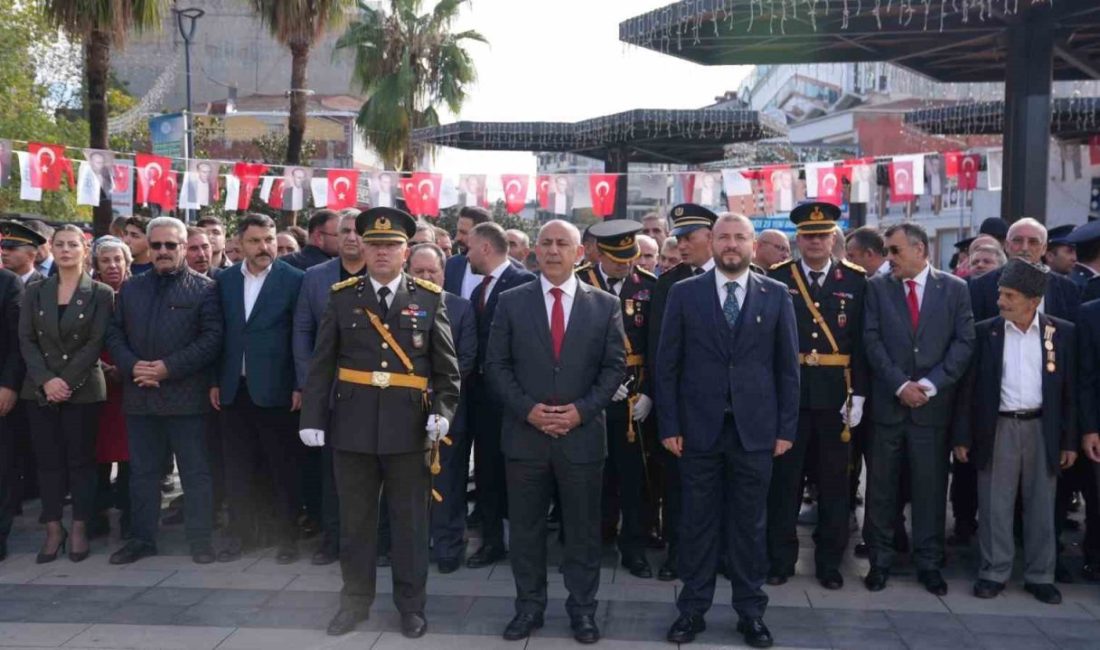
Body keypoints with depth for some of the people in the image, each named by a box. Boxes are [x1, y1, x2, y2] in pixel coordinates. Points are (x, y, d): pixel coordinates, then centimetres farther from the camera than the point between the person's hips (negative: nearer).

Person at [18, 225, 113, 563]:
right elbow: (26, 340, 2)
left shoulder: (101, 293, -1)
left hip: (83, 390, -3)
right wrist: (46, 380, -11)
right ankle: (53, 530, 15)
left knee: (81, 460, 3)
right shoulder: (35, 291, 8)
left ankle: (79, 530, 12)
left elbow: (95, 344, -6)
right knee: (48, 461, 6)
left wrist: (67, 382, -14)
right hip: (40, 390, 3)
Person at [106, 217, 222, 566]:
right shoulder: (131, 288, 14)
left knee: (195, 471, 2)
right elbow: (114, 334, 11)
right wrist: (132, 366, -8)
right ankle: (142, 538, 23)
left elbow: (212, 338, -10)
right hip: (139, 394, 5)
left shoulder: (203, 288, -1)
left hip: (185, 395, -4)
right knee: (142, 471, 12)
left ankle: (200, 539, 11)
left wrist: (168, 367, -16)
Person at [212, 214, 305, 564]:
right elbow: (219, 333, 11)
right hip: (234, 388, 4)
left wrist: (299, 385, -9)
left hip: (275, 388, -4)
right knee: (237, 467, 11)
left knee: (282, 467, 5)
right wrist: (215, 381, 7)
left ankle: (287, 536, 17)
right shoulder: (225, 280, 8)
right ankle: (240, 533, 23)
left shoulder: (293, 279, -5)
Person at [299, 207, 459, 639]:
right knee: (355, 520, 12)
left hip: (409, 429, -1)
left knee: (410, 521, 8)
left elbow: (447, 367, 2)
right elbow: (321, 365, 4)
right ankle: (355, 600, 29)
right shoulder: (341, 297, 4)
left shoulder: (430, 299, 2)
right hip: (353, 426, 1)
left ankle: (411, 605, 23)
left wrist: (442, 412, -11)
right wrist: (312, 418, -3)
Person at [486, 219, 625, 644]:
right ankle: (529, 606, 24)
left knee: (583, 529, 8)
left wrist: (582, 410, -11)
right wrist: (527, 409, -11)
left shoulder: (605, 305, 3)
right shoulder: (511, 302, 3)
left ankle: (582, 609, 22)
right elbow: (496, 365, 1)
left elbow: (615, 367, 1)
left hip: (583, 434, 0)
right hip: (525, 433, 1)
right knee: (526, 527, 9)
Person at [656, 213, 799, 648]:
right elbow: (668, 364, 1)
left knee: (750, 524, 9)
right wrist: (669, 425, -4)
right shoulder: (684, 293, 2)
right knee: (698, 522, 8)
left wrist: (786, 428, 0)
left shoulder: (776, 295, 4)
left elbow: (787, 366, 5)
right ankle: (693, 609, 20)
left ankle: (750, 612, 22)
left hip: (755, 429, 1)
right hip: (699, 428, 0)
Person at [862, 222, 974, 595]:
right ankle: (880, 560, 17)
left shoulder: (954, 288, 4)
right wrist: (900, 384, -11)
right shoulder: (877, 287, 4)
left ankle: (929, 563, 18)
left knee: (930, 486, 6)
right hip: (887, 401, 0)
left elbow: (964, 342, 0)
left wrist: (931, 383, -11)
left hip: (933, 403, 0)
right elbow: (871, 340, -2)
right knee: (881, 485, 6)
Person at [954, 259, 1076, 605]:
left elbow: (1070, 389, 4)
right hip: (998, 429, 0)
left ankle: (1040, 576, 21)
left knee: (1041, 506, 9)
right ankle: (994, 572, 16)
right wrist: (962, 436, -3)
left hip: (1043, 429, 1)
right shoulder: (985, 331, -1)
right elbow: (969, 387, 0)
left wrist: (1070, 440, 1)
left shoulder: (1062, 332, 1)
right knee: (994, 505, 4)